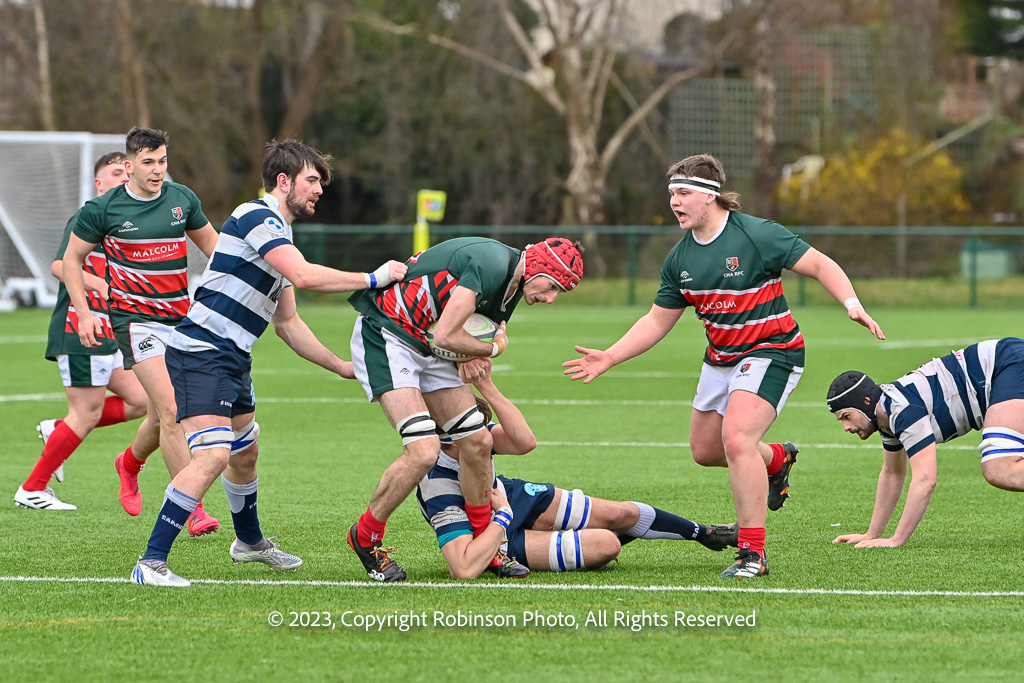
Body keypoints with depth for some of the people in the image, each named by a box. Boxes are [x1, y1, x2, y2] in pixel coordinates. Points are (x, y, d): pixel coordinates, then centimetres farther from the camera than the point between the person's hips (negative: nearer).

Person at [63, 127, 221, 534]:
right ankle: (192, 510, -15)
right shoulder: (103, 209, -6)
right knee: (170, 411, -17)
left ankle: (129, 463, 44)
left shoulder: (182, 199, 4)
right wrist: (84, 313, -4)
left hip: (181, 315, 5)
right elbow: (72, 258, 4)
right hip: (135, 318, -5)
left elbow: (210, 242, 19)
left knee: (162, 415, 11)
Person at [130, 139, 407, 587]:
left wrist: (342, 366, 26)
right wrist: (373, 278, -15)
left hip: (232, 360, 10)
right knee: (213, 454, -22)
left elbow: (287, 323, 26)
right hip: (201, 353, -10)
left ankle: (249, 541, 48)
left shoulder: (279, 235, 20)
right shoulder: (256, 217, -12)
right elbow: (304, 276, -25)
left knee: (245, 453, 25)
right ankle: (151, 562, -24)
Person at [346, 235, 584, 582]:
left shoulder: (512, 288, 8)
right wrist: (494, 348, -9)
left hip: (425, 346, 10)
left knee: (477, 442, 6)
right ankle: (365, 537, 2)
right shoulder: (493, 264, -24)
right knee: (423, 452, -19)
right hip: (384, 335, -10)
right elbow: (446, 336, -26)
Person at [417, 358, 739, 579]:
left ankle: (705, 533, 31)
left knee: (620, 514, 3)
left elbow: (525, 441, -38)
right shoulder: (438, 491, -41)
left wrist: (486, 385, -49)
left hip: (511, 496, 7)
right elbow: (464, 569, -48)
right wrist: (503, 516, -37)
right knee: (607, 545, -14)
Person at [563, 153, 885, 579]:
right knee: (705, 450, 14)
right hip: (720, 358, 8)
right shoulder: (679, 259, 2)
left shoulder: (757, 235, -17)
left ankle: (753, 554, -20)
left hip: (771, 352, -8)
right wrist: (609, 358, 1)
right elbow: (658, 321, 10)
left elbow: (819, 265, -13)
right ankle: (777, 460, 46)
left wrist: (852, 304, -29)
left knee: (736, 438, -26)